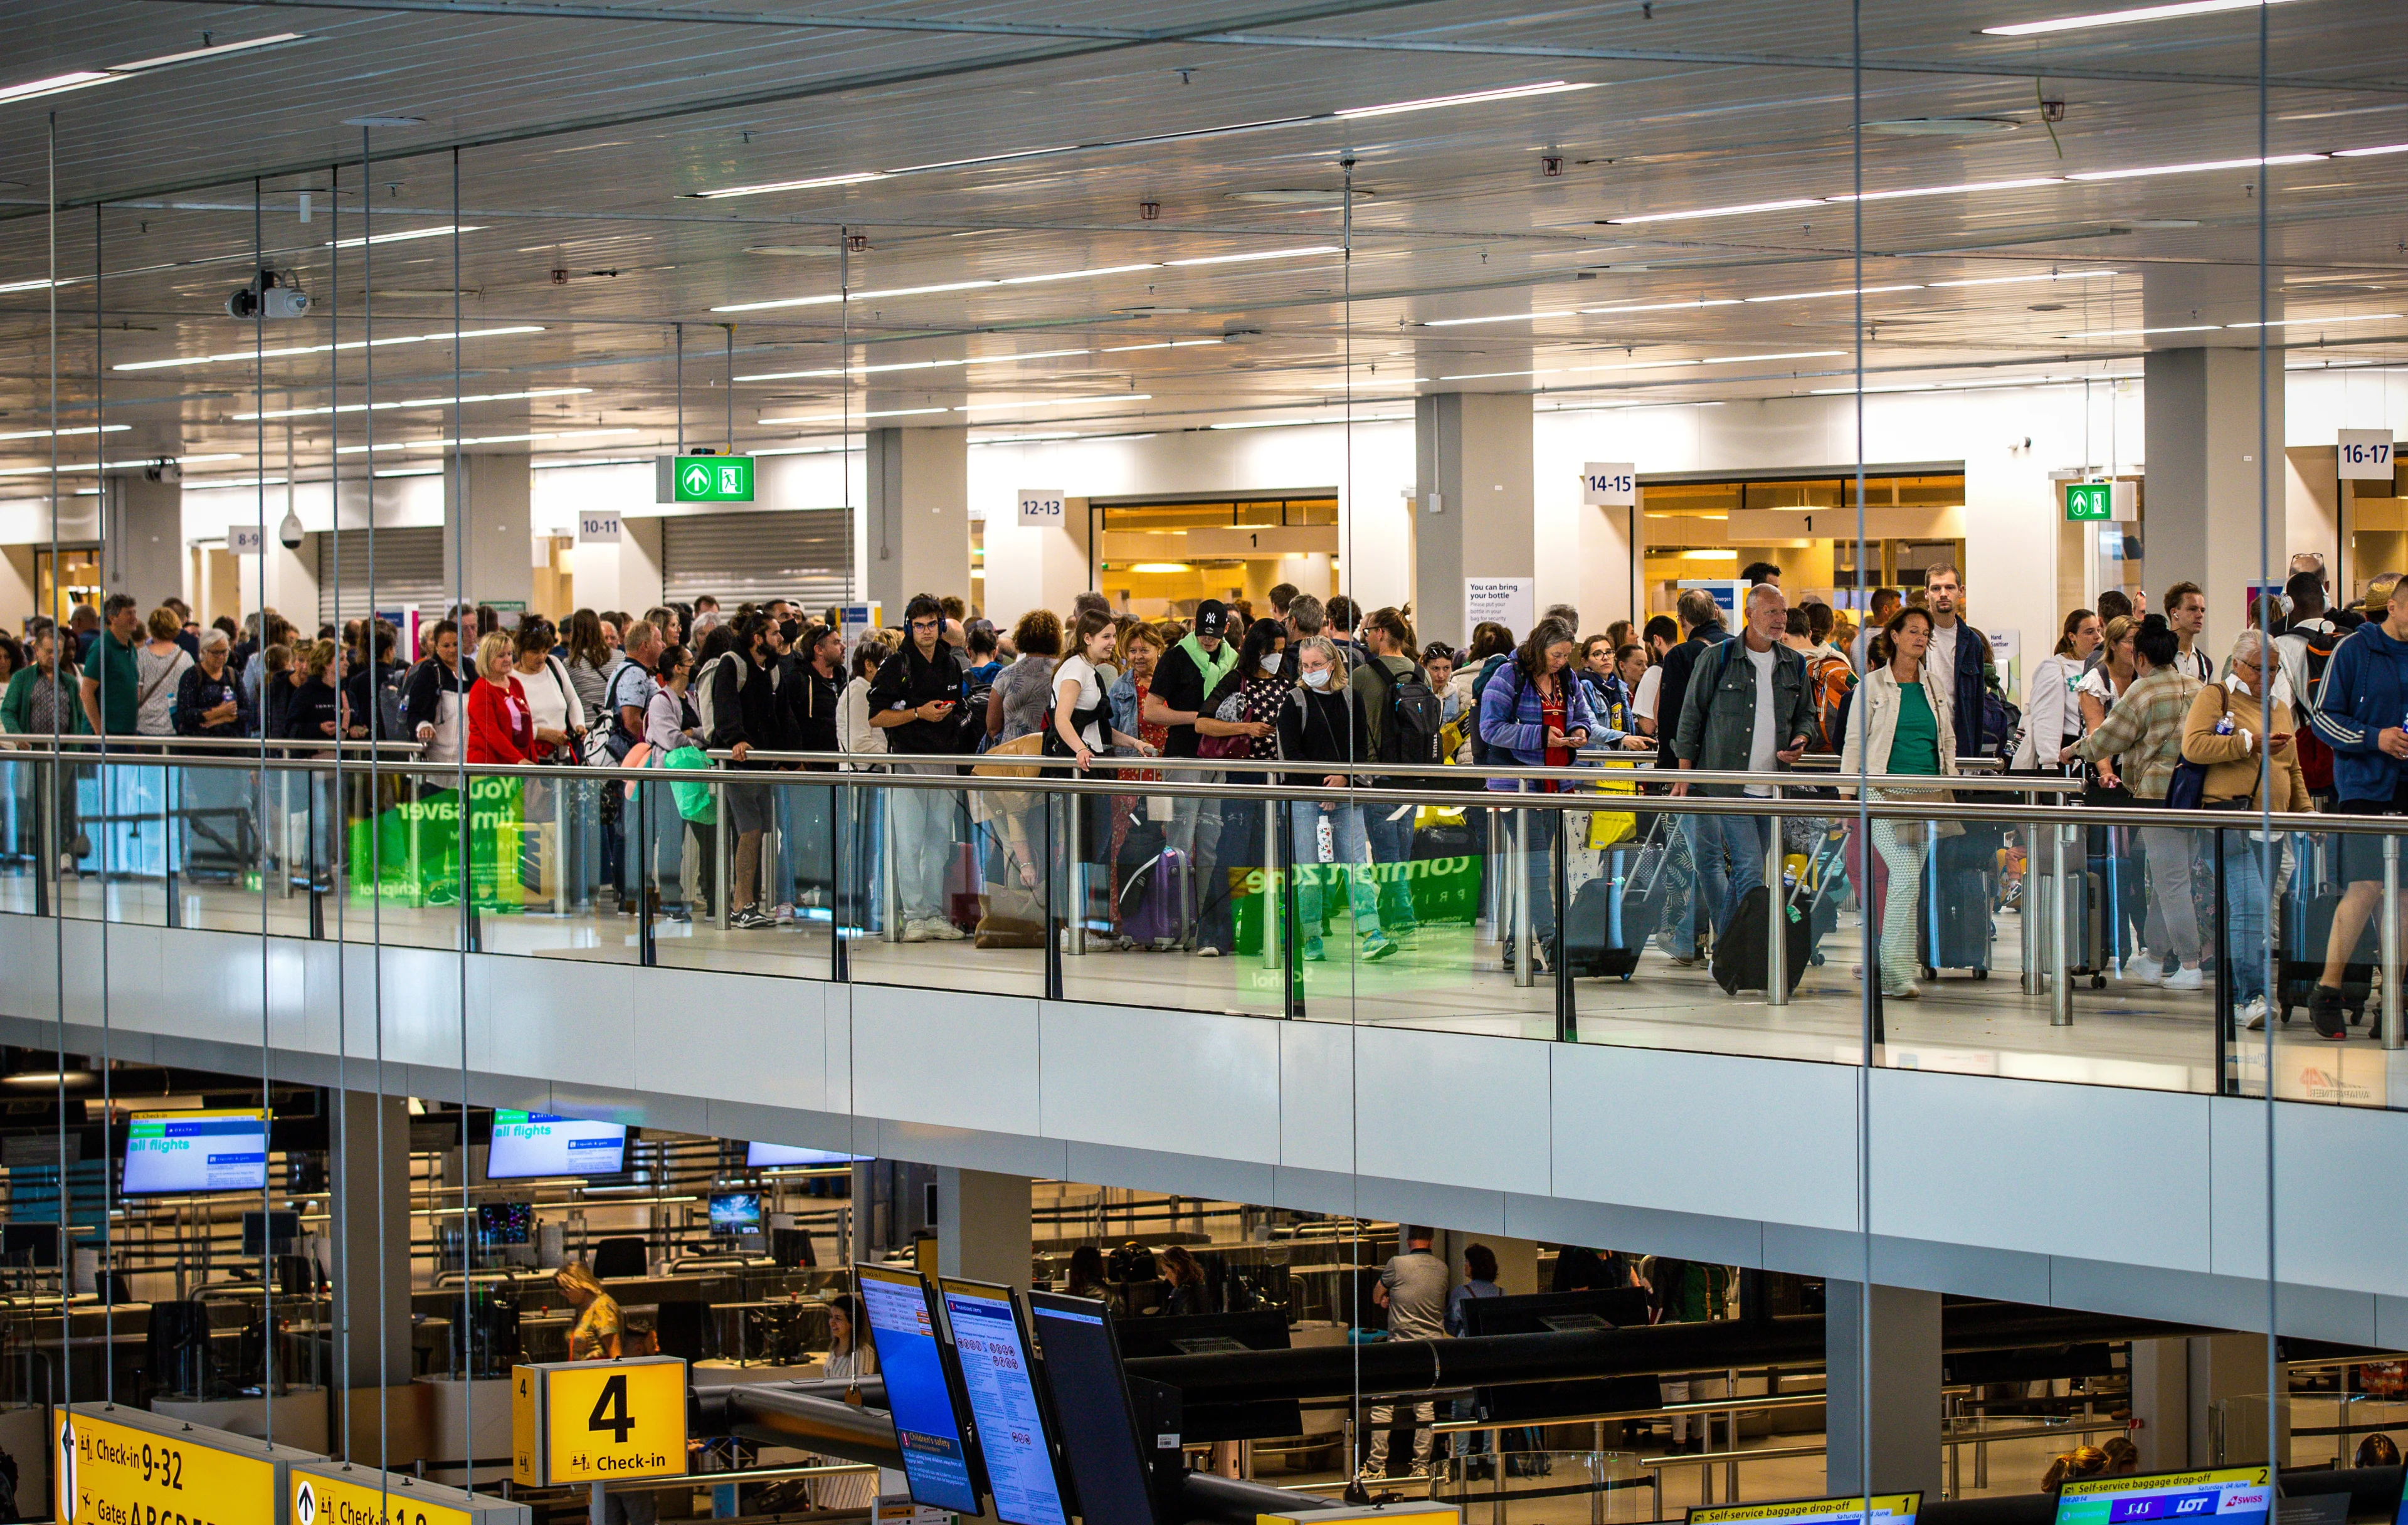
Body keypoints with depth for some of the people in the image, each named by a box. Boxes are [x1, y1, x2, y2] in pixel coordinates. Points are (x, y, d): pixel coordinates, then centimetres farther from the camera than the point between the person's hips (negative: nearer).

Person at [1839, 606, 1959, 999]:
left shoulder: (1936, 685, 14)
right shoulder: (1874, 684, 1)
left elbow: (1947, 742, 19)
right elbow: (1854, 741, 2)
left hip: (1928, 796, 5)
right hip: (1886, 796, -5)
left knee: (1907, 880, 5)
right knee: (1906, 877, -18)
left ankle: (1890, 964, 18)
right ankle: (1897, 974, -19)